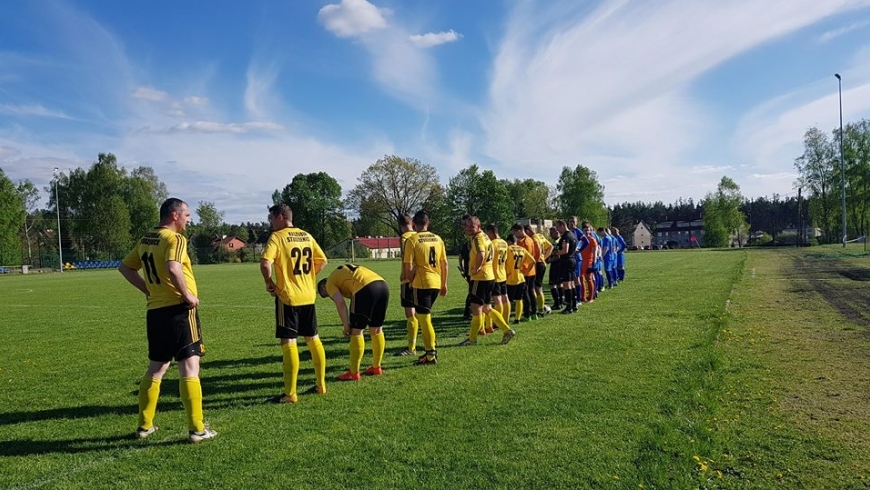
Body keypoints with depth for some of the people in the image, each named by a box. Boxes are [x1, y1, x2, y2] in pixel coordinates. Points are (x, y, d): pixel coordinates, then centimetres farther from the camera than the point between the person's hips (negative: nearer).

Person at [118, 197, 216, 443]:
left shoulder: (145, 240, 13)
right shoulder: (174, 238, -12)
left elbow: (124, 268, 20)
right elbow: (173, 269, -30)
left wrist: (148, 290, 16)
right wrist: (188, 295, -18)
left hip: (155, 311, 8)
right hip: (178, 310, -8)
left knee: (155, 368, 18)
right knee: (189, 368, -3)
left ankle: (145, 425, 26)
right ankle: (197, 429, 0)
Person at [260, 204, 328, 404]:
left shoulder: (277, 237, -9)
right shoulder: (306, 236, 9)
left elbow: (265, 263, -22)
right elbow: (322, 261, 13)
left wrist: (269, 283, -6)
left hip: (287, 297, -6)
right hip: (308, 296, 7)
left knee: (288, 342, -2)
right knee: (313, 339, 16)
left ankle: (290, 394, 1)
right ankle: (320, 384, 26)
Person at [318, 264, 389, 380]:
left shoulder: (330, 282, 15)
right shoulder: (345, 271, 37)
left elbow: (340, 303, -1)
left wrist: (346, 326, 4)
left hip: (366, 289, -8)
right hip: (383, 285, 8)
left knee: (356, 332, 4)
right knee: (376, 330, 19)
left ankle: (354, 373, 10)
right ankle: (376, 367, 30)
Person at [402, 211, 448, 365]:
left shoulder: (412, 240, -7)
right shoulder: (437, 239, 8)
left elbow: (408, 267, -11)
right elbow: (444, 263, 11)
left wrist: (411, 281, 7)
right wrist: (444, 284, 19)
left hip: (421, 283, -6)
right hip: (436, 283, 6)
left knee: (424, 319, 2)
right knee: (424, 316, 20)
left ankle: (431, 356, 7)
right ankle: (431, 349, 23)